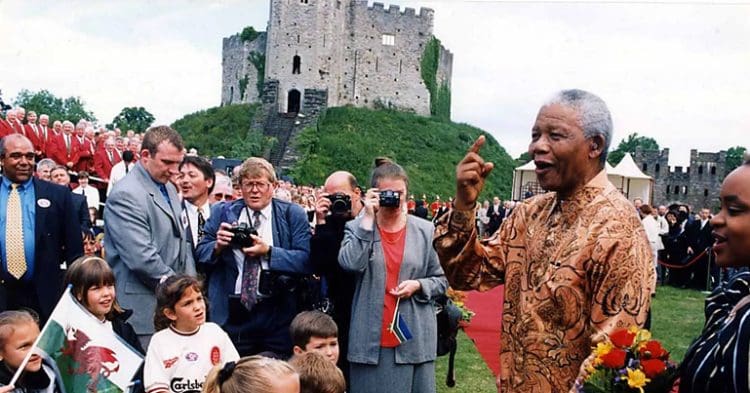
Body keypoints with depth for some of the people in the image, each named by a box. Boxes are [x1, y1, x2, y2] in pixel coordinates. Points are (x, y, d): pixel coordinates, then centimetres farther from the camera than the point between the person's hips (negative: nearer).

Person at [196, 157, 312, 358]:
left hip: (276, 313, -1)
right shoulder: (222, 212, 7)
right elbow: (200, 254, 8)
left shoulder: (292, 214, 1)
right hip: (232, 313, 2)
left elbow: (306, 261, -9)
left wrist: (268, 251, -20)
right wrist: (217, 246, -13)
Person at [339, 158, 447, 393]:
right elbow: (350, 263, -18)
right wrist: (368, 219, -13)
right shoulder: (357, 227, 2)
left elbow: (441, 281, 10)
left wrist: (418, 285, -10)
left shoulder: (426, 230, 5)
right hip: (370, 339, -1)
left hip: (414, 339, 1)